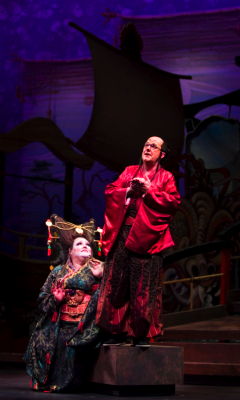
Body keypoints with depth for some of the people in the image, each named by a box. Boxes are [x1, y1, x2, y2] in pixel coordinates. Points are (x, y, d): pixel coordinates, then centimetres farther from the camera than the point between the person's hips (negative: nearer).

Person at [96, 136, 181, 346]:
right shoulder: (129, 171, 20)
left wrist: (149, 191, -9)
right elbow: (110, 191, 13)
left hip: (146, 234, -4)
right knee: (117, 282, 1)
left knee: (143, 286, -5)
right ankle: (118, 331, 6)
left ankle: (141, 334, 0)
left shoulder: (166, 177, 9)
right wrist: (129, 190, -3)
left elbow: (173, 201, -4)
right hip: (122, 232, 4)